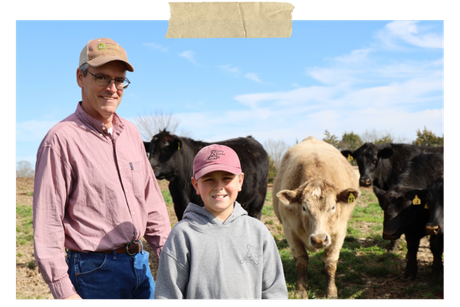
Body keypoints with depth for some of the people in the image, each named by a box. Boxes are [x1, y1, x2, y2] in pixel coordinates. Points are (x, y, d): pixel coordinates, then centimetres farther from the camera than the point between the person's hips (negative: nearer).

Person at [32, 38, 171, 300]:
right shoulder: (61, 139, -12)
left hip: (140, 263, 7)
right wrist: (64, 291, -16)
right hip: (95, 269, -6)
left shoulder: (131, 133, 9)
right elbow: (47, 223, -14)